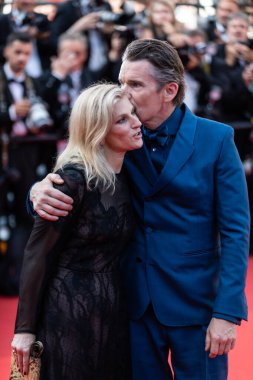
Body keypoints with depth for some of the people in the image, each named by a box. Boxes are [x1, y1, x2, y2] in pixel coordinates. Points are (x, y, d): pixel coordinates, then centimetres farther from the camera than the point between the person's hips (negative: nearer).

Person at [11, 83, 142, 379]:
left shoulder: (126, 175, 5)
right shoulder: (74, 177, -18)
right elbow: (38, 253, -15)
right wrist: (24, 328, -14)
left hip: (112, 311, 7)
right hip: (68, 313, -7)